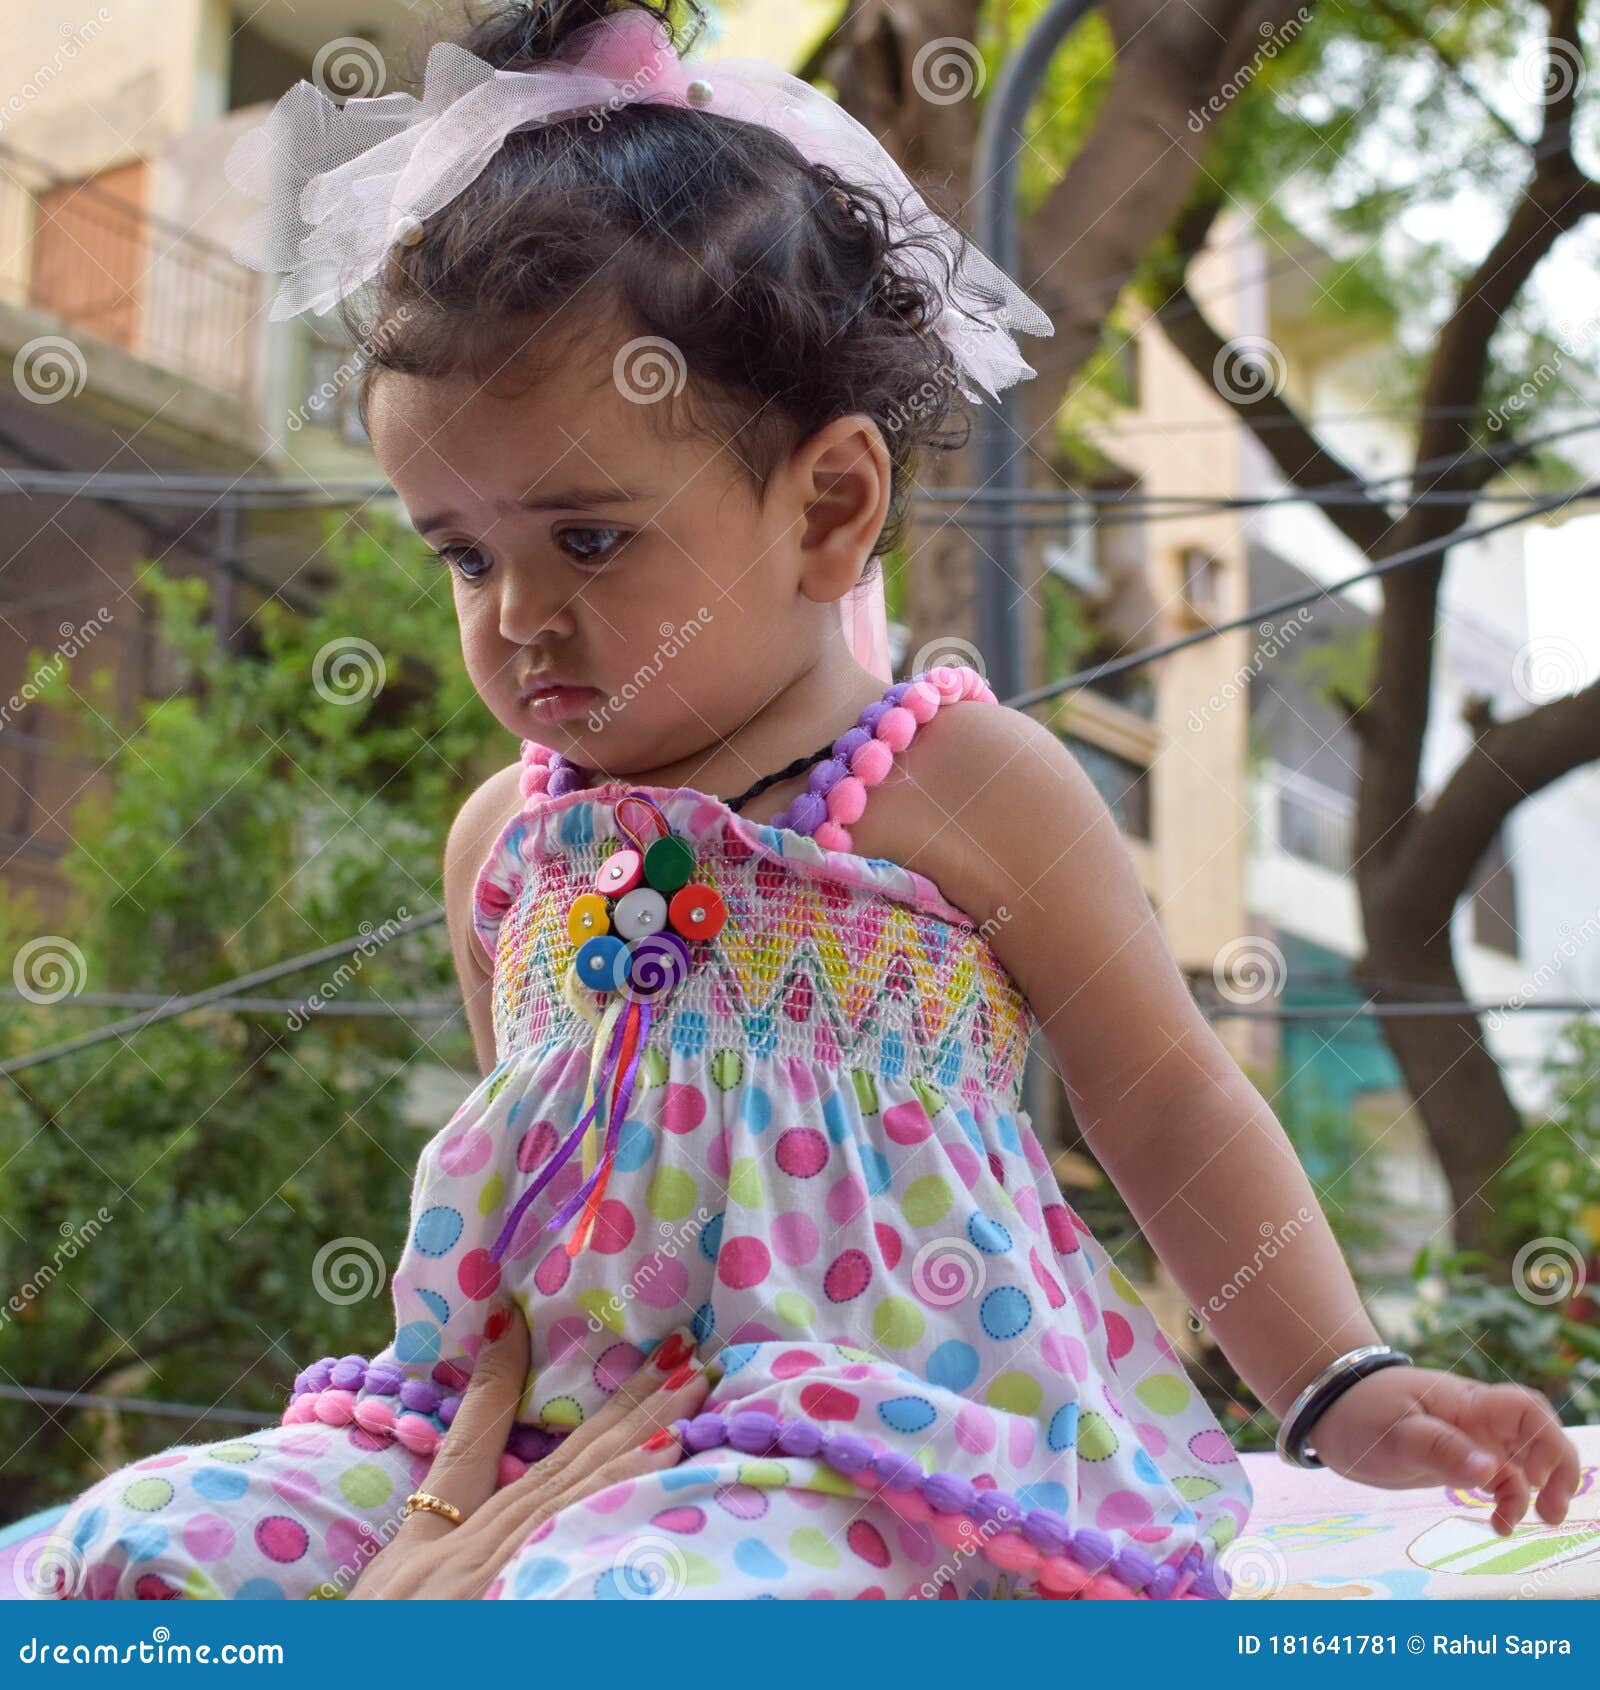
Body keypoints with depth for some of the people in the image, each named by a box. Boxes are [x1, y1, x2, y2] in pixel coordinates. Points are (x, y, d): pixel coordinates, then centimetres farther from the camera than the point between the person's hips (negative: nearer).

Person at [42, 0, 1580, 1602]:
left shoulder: (968, 786, -5)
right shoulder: (506, 837, 11)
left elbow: (1165, 1103, 2)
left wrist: (1343, 1387, -3)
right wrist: (456, 1458, 23)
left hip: (863, 1443, -6)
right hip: (524, 1428, 6)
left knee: (617, 1591, -37)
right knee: (144, 1540, -9)